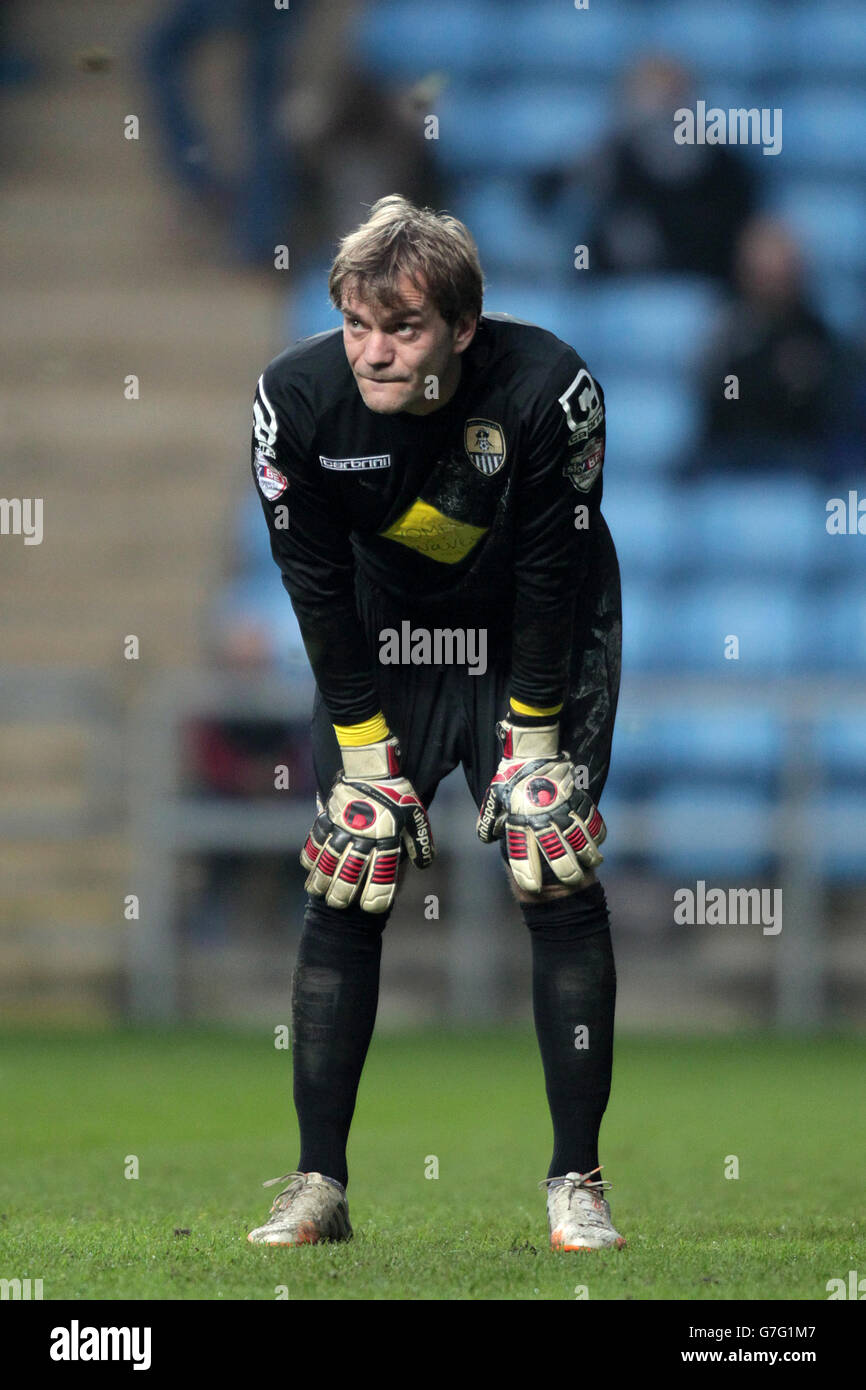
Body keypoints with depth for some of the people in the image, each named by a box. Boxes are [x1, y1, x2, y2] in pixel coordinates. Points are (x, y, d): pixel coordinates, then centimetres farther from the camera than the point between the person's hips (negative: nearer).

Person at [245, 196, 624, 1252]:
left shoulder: (548, 390, -30)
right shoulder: (298, 399, -23)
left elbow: (553, 577, -20)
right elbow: (315, 583, -13)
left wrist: (531, 739, -16)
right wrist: (364, 748, -12)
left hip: (538, 648, -2)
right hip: (381, 645, 2)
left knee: (559, 885, -11)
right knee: (343, 888, -6)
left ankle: (576, 1183, -2)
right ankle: (319, 1187, 1)